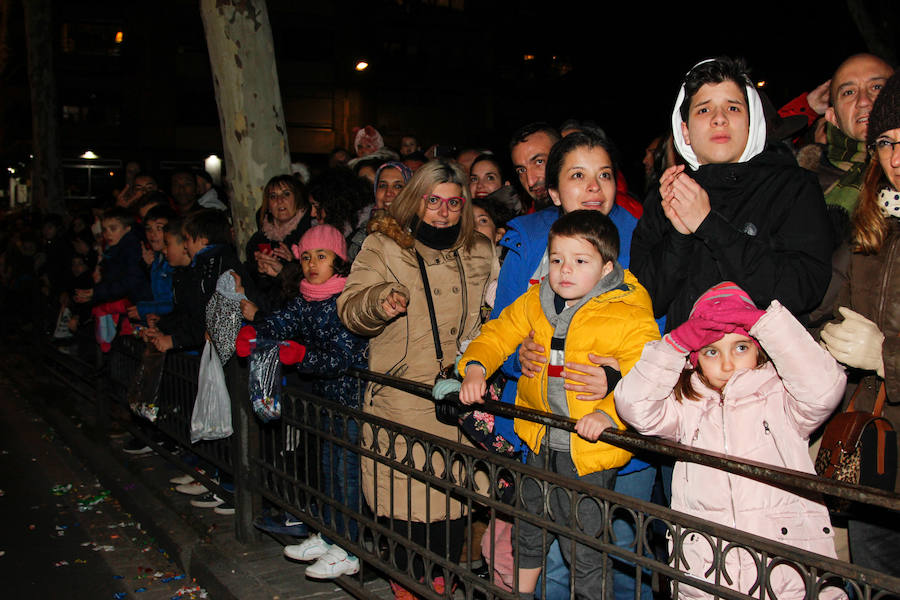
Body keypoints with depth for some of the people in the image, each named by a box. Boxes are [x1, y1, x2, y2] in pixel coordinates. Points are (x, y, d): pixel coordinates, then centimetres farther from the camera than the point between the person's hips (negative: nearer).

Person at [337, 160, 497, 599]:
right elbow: (349, 309, -4)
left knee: (452, 503, 4)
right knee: (407, 503, -4)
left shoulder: (480, 252, 13)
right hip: (402, 402, -3)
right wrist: (381, 301, -24)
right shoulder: (383, 245, 4)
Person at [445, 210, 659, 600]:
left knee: (584, 548, 4)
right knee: (528, 530, 25)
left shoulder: (631, 318, -17)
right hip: (539, 441, 6)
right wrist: (475, 367, -7)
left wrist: (608, 413, -37)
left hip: (590, 451, -6)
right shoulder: (535, 302, 1)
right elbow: (498, 333, 11)